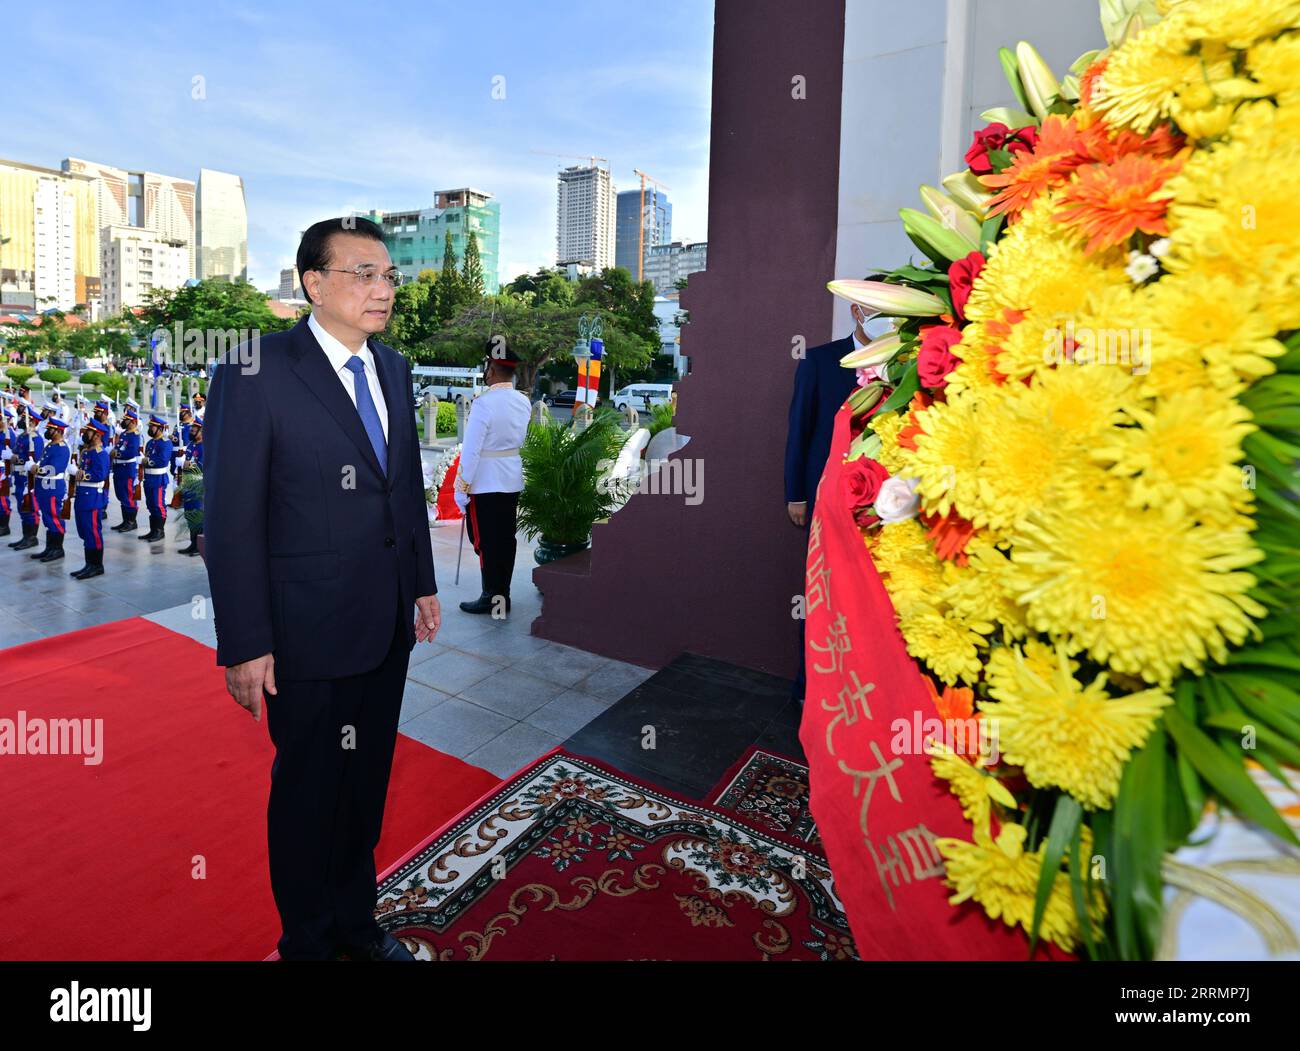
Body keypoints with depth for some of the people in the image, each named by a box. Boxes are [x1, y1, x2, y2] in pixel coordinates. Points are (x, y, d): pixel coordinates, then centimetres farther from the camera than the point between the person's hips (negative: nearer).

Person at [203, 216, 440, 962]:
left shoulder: (393, 368, 7)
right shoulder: (257, 371, -13)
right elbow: (232, 518, -13)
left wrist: (423, 584, 12)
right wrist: (246, 645, -14)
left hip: (389, 624, 6)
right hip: (309, 632, -6)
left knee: (368, 780, 20)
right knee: (309, 789, 14)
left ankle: (356, 920, 44)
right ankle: (308, 940, 40)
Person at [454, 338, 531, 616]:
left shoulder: (484, 402, -18)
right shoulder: (524, 401, 3)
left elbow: (471, 449, -17)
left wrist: (461, 488, -11)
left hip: (485, 485, -7)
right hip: (513, 482, 7)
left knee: (486, 542, 3)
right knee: (506, 539, 13)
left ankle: (492, 599, 10)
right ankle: (503, 595, 23)